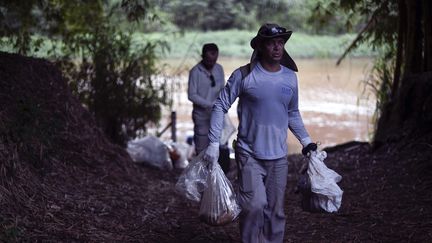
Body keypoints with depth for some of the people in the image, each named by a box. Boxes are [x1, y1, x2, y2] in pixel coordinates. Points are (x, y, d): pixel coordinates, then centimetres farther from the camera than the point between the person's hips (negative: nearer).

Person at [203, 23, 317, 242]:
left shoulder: (290, 77, 5)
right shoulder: (243, 75, -8)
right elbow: (220, 107, -5)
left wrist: (305, 140, 12)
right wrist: (213, 143, -11)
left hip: (278, 156, 4)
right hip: (249, 154, -4)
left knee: (275, 211, 11)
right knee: (255, 205, -16)